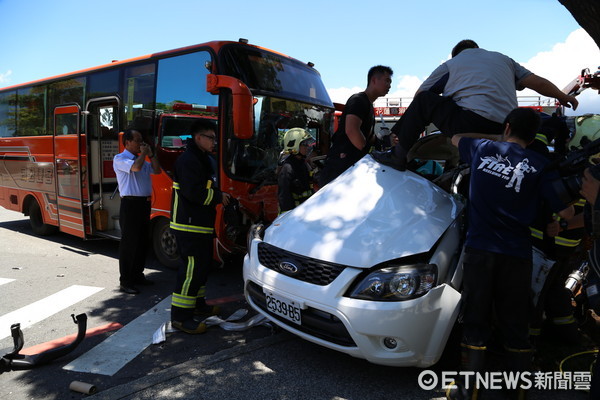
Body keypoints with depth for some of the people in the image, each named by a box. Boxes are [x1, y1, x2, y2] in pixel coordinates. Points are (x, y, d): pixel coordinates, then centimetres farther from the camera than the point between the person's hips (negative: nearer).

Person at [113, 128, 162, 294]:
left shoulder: (141, 159, 19)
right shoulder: (120, 159, -5)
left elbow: (157, 170, 14)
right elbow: (136, 167, -22)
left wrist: (150, 154, 8)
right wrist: (143, 153, -6)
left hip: (144, 204, 8)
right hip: (130, 204, -8)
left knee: (142, 242, 14)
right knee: (129, 243, -4)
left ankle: (138, 275, 26)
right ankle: (125, 282, 3)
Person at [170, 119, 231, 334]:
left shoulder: (204, 160, 18)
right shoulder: (188, 160, -16)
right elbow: (193, 192, -26)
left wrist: (219, 194, 6)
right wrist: (218, 197, -14)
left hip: (201, 224, 11)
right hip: (189, 225, -11)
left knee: (202, 264, 18)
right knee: (192, 268, -9)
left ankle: (197, 304, 33)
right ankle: (180, 317, -1)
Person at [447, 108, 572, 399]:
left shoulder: (483, 149, 5)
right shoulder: (540, 166, 0)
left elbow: (456, 138, 27)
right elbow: (566, 213, -2)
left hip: (478, 249, 0)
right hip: (516, 254, 0)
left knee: (476, 321, 8)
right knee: (515, 323, 13)